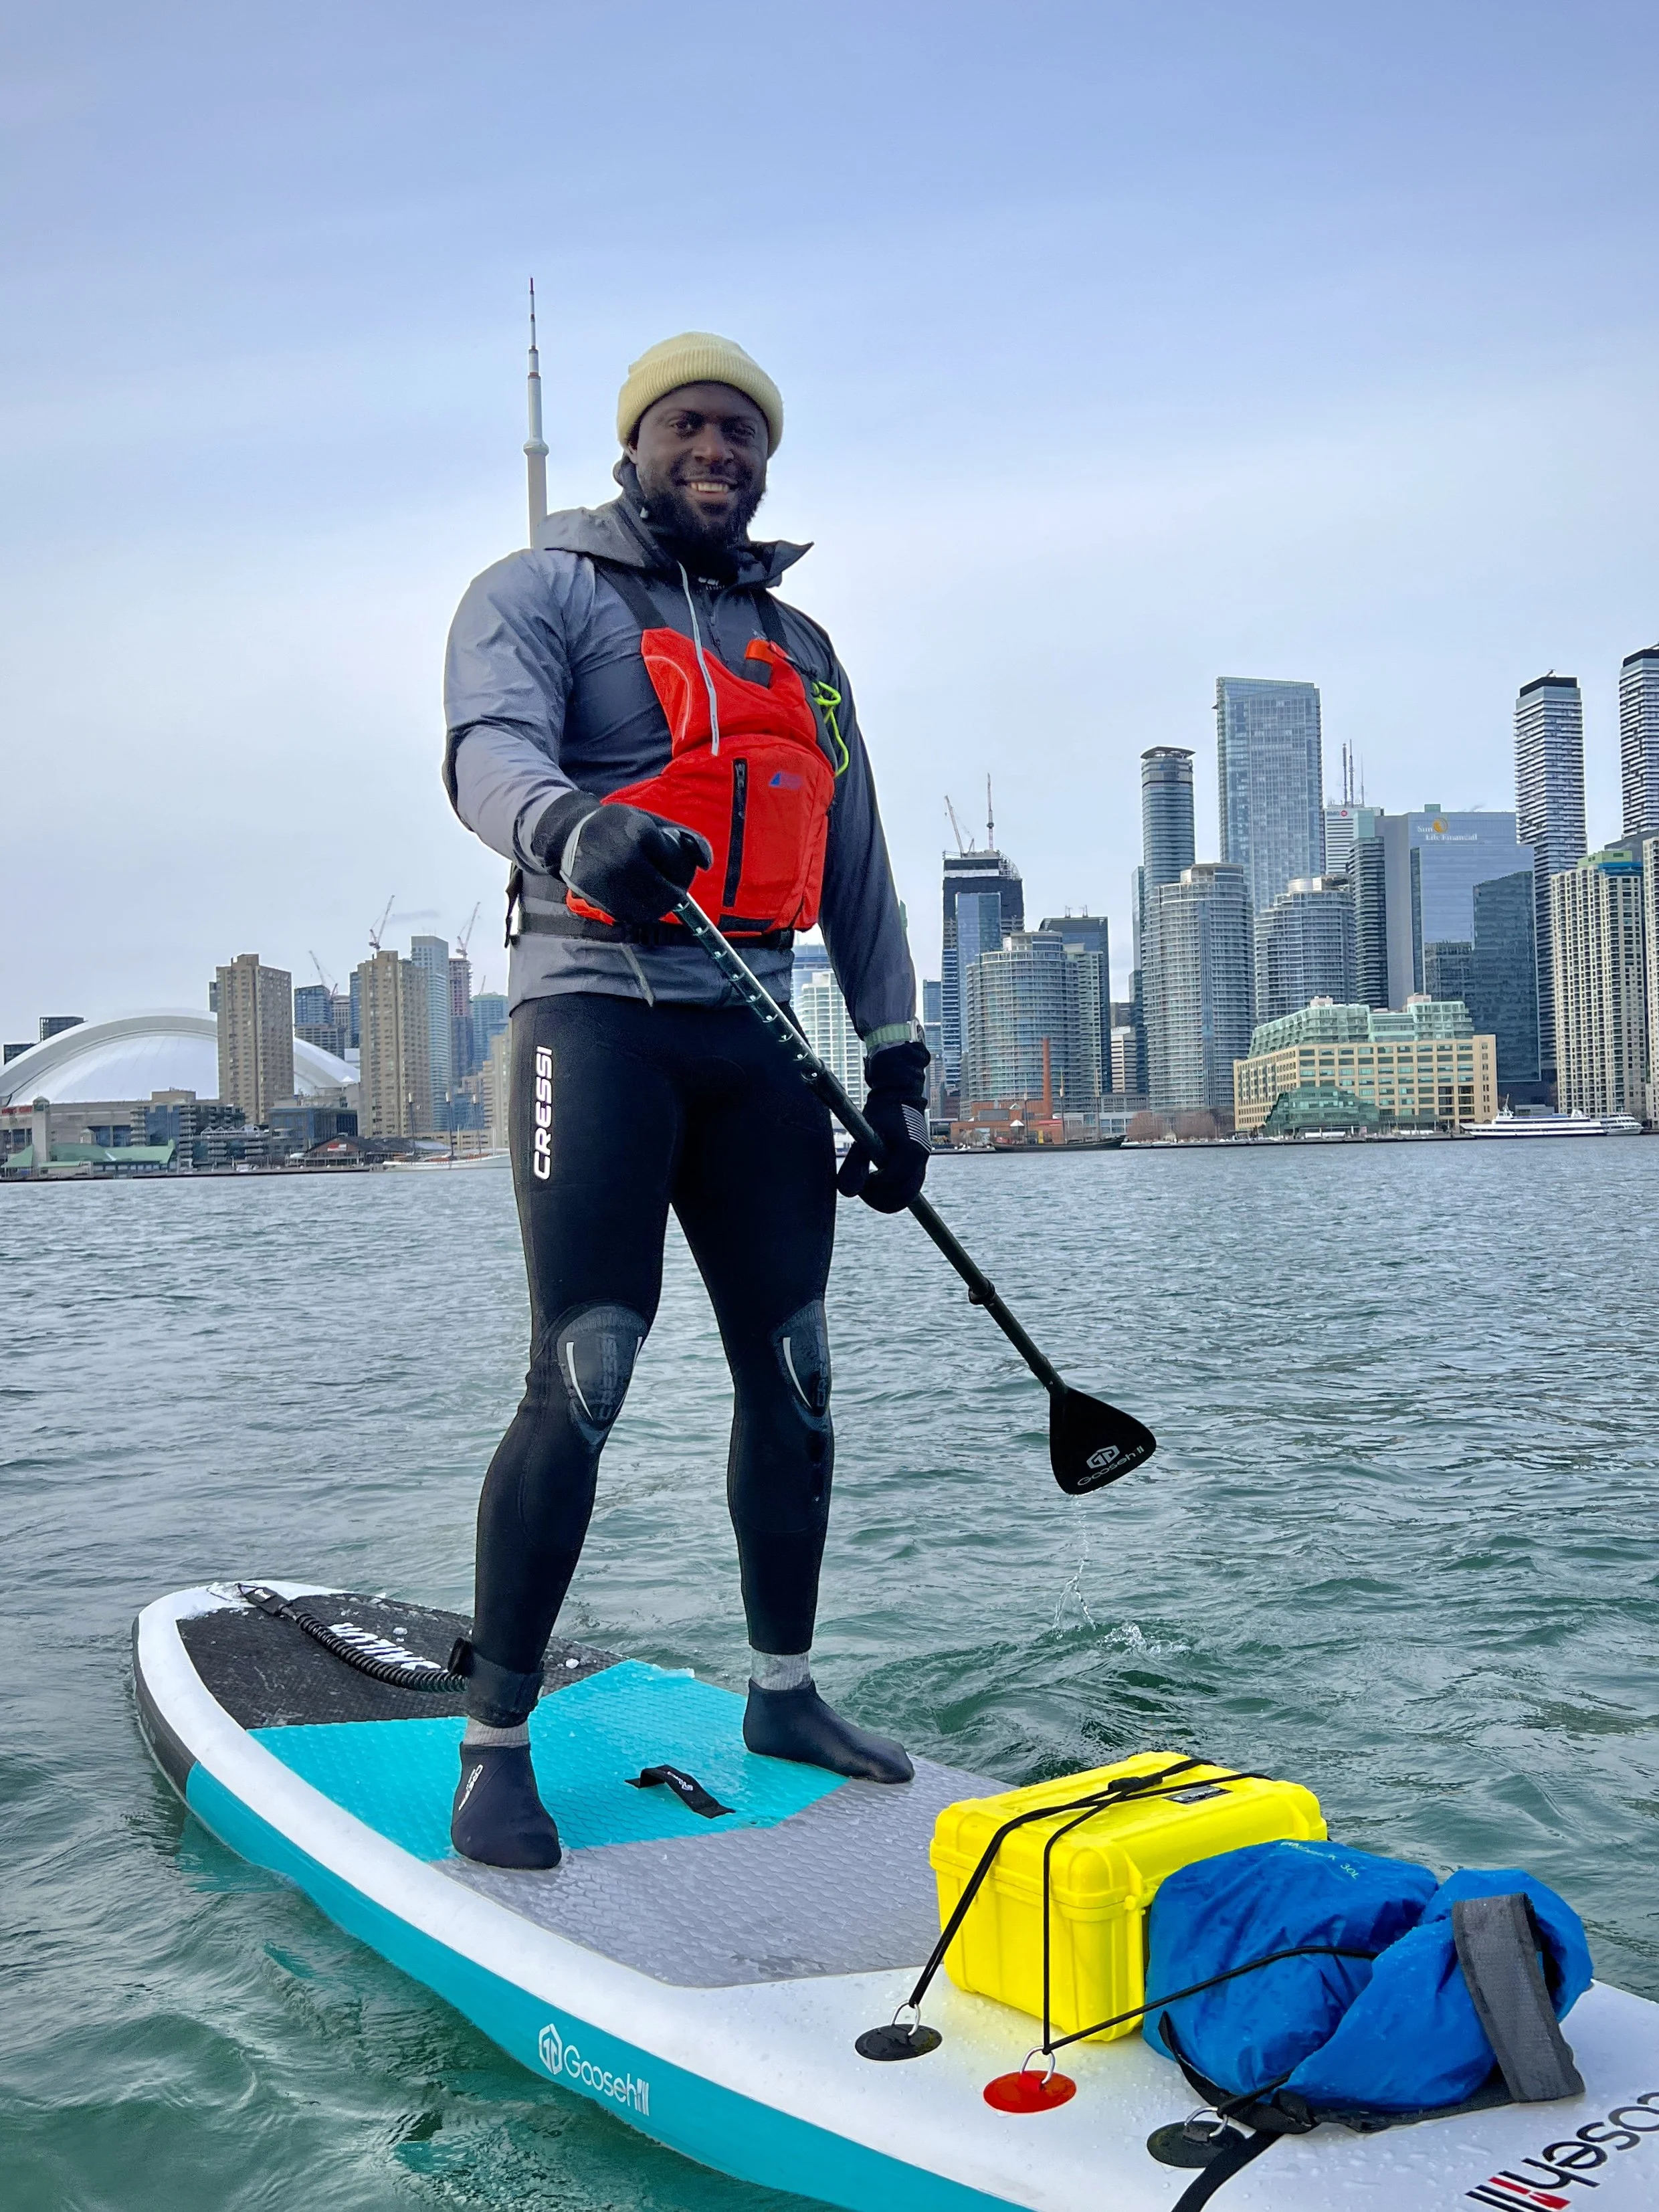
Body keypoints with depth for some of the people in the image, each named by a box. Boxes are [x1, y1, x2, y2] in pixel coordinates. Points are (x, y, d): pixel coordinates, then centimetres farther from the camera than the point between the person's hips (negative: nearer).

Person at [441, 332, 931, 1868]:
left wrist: (898, 1072, 15)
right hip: (596, 1010, -5)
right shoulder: (541, 591, 6)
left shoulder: (800, 648, 22)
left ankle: (783, 1693, 23)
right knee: (581, 1380, -13)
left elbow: (858, 878, 22)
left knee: (793, 1377, 6)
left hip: (755, 1035, 6)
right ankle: (494, 1745, 0)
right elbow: (491, 752, -16)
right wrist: (578, 828, -40)